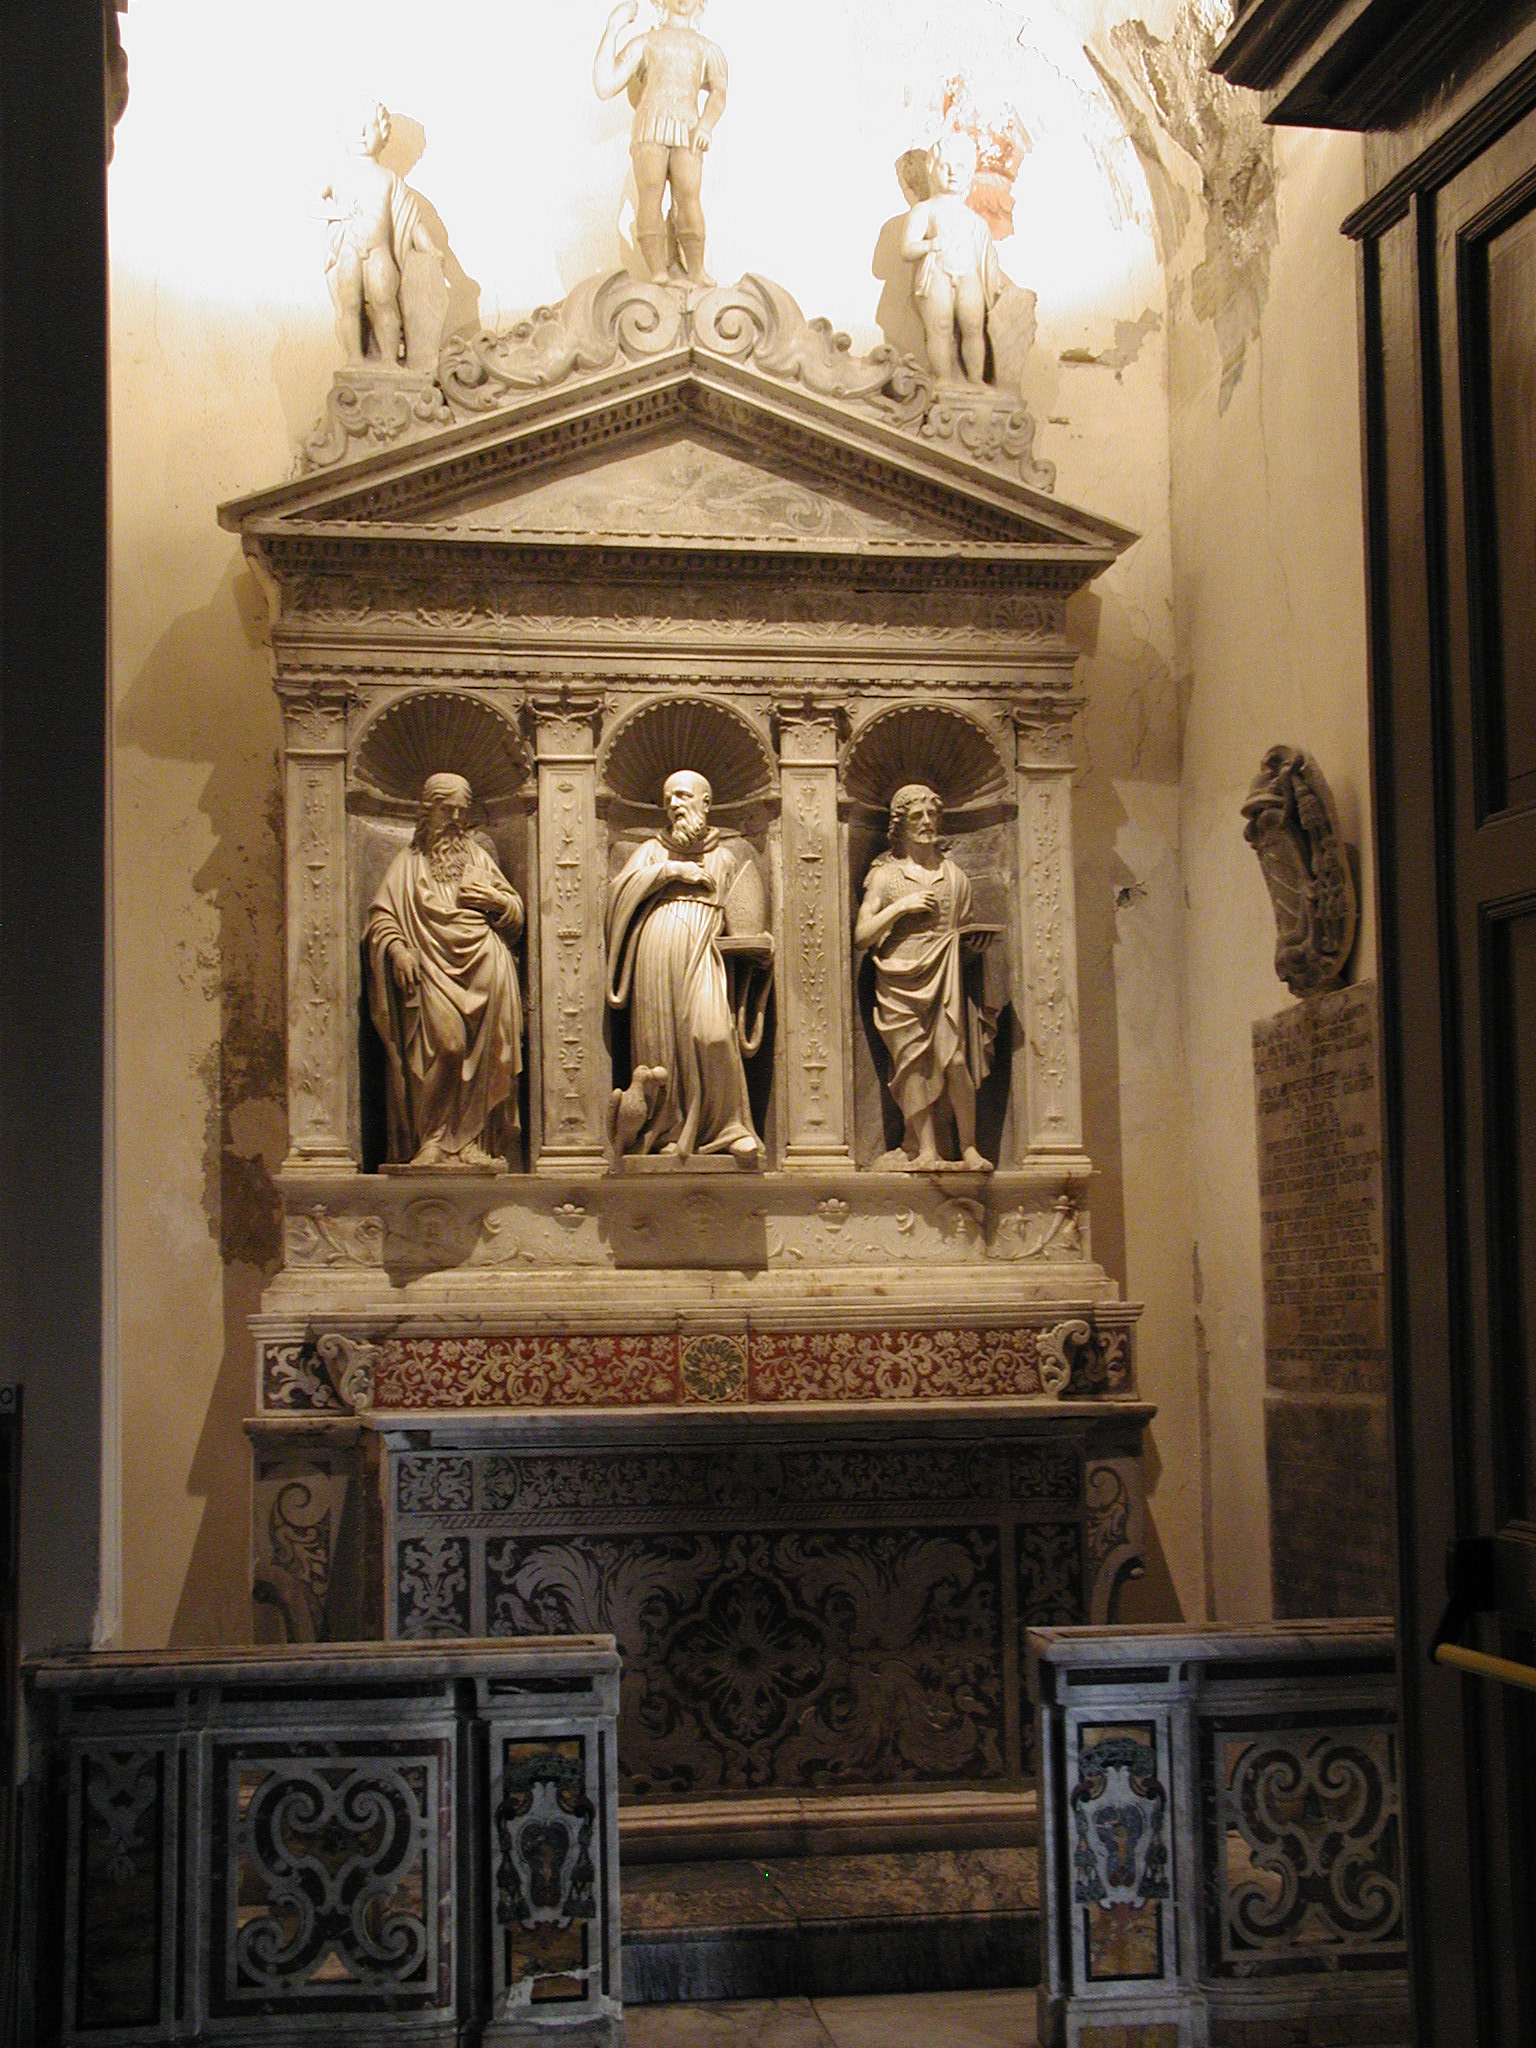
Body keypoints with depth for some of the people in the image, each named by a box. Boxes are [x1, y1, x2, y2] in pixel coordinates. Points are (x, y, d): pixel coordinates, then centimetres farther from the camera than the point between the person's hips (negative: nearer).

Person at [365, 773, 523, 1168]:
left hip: (484, 962, 3)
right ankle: (434, 1140, -19)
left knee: (486, 1047, -16)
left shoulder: (478, 857, 25)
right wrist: (396, 947, -11)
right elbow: (381, 916, 8)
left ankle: (474, 1140, -14)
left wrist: (497, 900, 5)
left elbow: (517, 912, 27)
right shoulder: (409, 861, 17)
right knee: (446, 1042, -23)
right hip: (434, 966, -2)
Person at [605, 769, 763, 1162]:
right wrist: (671, 871, 0)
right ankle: (669, 1131, -4)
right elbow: (619, 887, 6)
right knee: (662, 1035, -7)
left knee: (710, 1031, -21)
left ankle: (728, 1127, -15)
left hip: (701, 952, -1)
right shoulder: (653, 850, 23)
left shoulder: (726, 853, 23)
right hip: (656, 949, 1)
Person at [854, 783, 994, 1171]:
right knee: (913, 1061, -10)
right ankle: (927, 1150, -11)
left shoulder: (954, 875, 16)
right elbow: (861, 936, 2)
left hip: (946, 977, 1)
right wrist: (901, 906, -7)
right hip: (901, 977, -1)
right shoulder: (885, 874, 9)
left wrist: (974, 939, 3)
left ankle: (968, 1148, -9)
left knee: (955, 1058, -13)